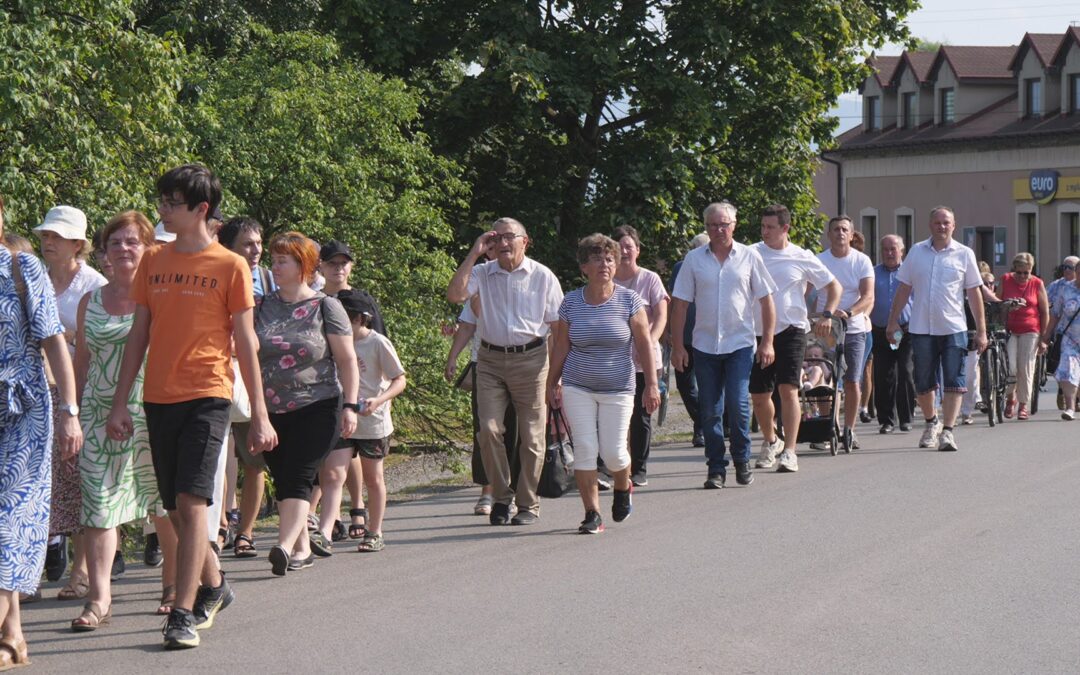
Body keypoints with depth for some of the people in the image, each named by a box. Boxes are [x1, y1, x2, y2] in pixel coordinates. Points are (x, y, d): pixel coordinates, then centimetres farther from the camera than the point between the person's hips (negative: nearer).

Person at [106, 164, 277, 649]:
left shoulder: (230, 266, -1)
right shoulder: (153, 262, 11)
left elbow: (245, 343, 1)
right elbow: (139, 335, 14)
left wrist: (260, 415, -1)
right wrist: (120, 404, 9)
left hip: (207, 395, -5)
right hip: (159, 398, 5)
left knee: (191, 501, -15)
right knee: (177, 509, 9)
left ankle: (183, 615, -14)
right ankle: (213, 587, 31)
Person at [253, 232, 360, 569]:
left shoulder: (325, 307, -1)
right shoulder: (262, 307, 10)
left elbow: (347, 359, -1)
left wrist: (350, 405, -8)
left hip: (316, 408, -5)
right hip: (272, 412, 5)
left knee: (297, 479, -13)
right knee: (282, 481, 7)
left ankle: (285, 547, -23)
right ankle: (302, 548, 17)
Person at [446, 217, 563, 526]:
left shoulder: (543, 277, 3)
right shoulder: (482, 273, 7)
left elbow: (558, 325, 4)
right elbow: (454, 295, -11)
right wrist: (474, 253, -8)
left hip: (530, 359, -1)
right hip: (490, 361, 1)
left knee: (532, 436, 1)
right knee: (489, 429, -9)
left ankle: (529, 504, 12)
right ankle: (501, 495, 8)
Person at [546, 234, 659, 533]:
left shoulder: (629, 300, -4)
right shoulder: (571, 302, 0)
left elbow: (645, 343, -2)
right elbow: (560, 347, 7)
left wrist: (651, 384, -6)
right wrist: (552, 384, 8)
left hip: (618, 388, -1)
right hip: (577, 388, 1)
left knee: (613, 452, -2)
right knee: (584, 448, -7)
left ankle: (623, 487, 32)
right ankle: (592, 514, 0)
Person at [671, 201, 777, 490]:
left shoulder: (749, 257, 2)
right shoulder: (694, 259, 4)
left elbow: (766, 301, 5)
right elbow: (680, 304, 5)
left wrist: (767, 341, -1)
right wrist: (677, 345, 0)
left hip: (739, 344, -2)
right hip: (704, 345, 2)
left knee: (738, 405, -9)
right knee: (710, 410, 4)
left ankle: (742, 461, 9)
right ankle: (716, 469, 11)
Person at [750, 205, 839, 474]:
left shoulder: (802, 258, 1)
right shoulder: (751, 254, 3)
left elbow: (834, 286, 10)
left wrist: (827, 315, -3)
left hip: (791, 330, -2)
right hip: (758, 331, 2)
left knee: (788, 389, -16)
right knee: (758, 395, 8)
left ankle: (789, 451, -15)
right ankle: (770, 442, 33)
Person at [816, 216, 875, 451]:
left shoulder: (862, 261, 2)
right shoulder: (819, 261, 2)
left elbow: (868, 297, -5)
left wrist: (848, 313, -23)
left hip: (854, 328, 0)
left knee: (853, 383, -2)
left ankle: (849, 429, 8)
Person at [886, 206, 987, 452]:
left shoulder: (964, 254, 2)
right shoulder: (916, 252, 7)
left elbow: (974, 293, 4)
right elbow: (904, 289, 12)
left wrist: (981, 331, 2)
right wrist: (893, 321, 8)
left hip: (954, 329, -2)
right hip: (921, 328, 2)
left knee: (953, 383, -8)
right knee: (923, 383, 10)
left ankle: (947, 431, -7)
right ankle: (931, 423, 31)